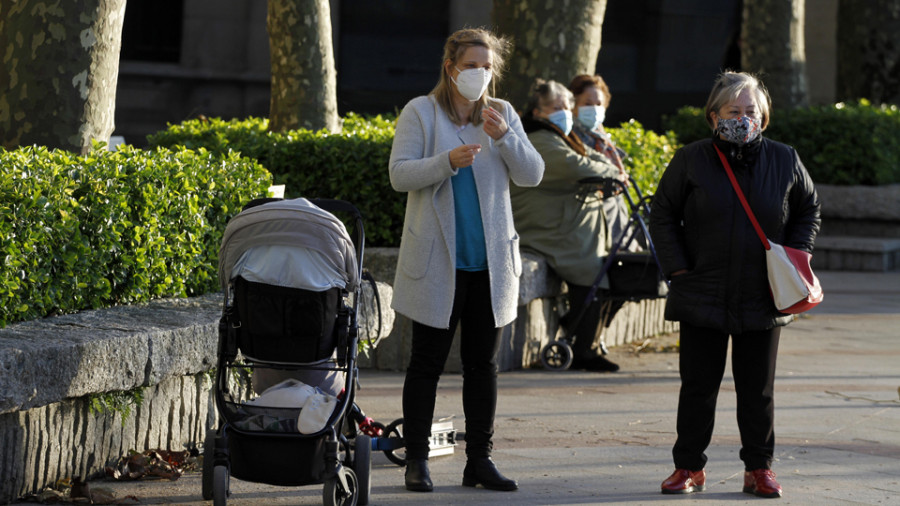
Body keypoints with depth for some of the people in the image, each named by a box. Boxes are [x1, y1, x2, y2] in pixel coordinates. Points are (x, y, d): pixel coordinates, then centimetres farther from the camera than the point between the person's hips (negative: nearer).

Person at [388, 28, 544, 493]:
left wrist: (504, 137, -15)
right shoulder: (420, 113, -1)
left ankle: (479, 460, 14)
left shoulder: (503, 114, 9)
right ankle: (416, 460, 7)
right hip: (436, 263, -4)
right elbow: (399, 175, -10)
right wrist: (448, 162, -24)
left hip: (490, 263, 4)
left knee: (483, 364, 8)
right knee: (427, 362, 1)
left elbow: (532, 175, 1)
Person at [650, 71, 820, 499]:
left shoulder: (784, 161, 2)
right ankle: (689, 467, 15)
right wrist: (677, 268, -4)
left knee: (758, 390, 7)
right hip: (702, 297, -1)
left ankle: (759, 468, 18)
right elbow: (663, 215, 4)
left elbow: (808, 211, 15)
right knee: (698, 385, 4)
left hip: (762, 299, 1)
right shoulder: (691, 160, -3)